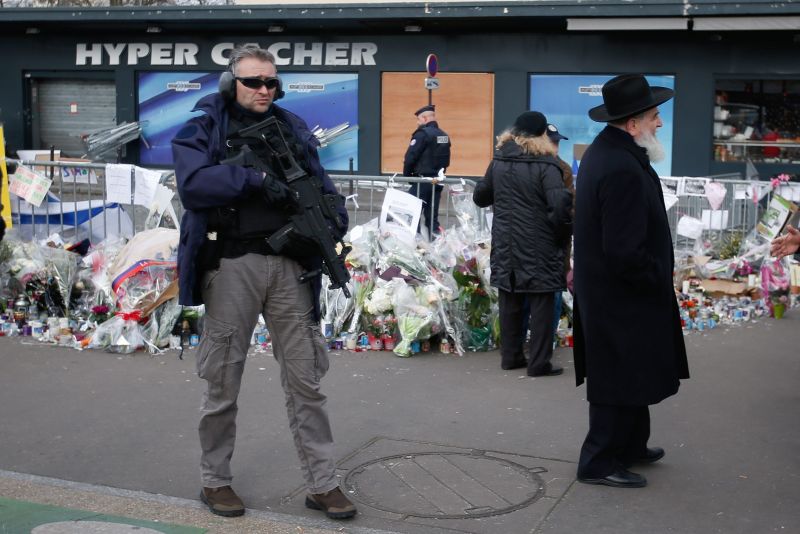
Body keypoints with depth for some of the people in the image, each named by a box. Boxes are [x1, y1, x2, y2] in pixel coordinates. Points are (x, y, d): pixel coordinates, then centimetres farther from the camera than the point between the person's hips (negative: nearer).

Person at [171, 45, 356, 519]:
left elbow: (322, 184, 13)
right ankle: (216, 480, 23)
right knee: (223, 382, 7)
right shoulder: (202, 130, 2)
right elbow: (194, 183, -15)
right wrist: (255, 178, -22)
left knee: (306, 380, 5)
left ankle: (323, 484, 13)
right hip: (232, 266, -3)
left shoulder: (292, 129, 14)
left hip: (289, 265, 3)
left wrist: (332, 218, -6)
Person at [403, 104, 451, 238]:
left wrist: (406, 175, -3)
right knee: (432, 216, 11)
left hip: (422, 179, -7)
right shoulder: (444, 136, 11)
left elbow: (410, 157, -16)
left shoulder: (422, 134, -13)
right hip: (437, 181, 8)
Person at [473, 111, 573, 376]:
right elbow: (560, 204, -23)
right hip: (539, 247, -5)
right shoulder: (545, 165, -13)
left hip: (505, 245, 5)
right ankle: (539, 362, 5)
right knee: (541, 304, 3)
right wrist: (563, 232, -8)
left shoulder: (499, 162, 6)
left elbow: (480, 196, 17)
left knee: (510, 302, 14)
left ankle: (510, 356, 21)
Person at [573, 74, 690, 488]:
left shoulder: (602, 151, 5)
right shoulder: (623, 170, -28)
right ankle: (600, 462, 16)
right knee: (621, 380, 3)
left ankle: (630, 445, 37)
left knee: (630, 376, 22)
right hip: (622, 298, -10)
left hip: (606, 289, 10)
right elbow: (625, 253, -28)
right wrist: (659, 279, -12)